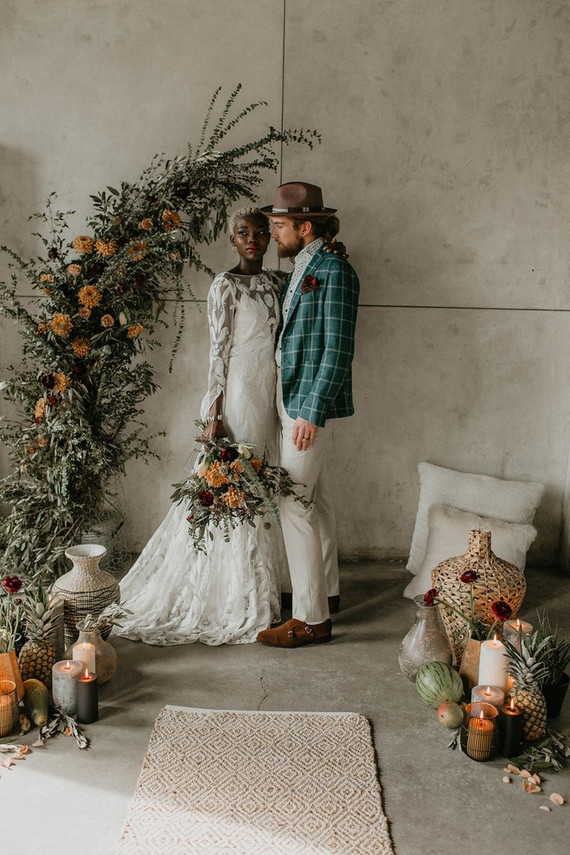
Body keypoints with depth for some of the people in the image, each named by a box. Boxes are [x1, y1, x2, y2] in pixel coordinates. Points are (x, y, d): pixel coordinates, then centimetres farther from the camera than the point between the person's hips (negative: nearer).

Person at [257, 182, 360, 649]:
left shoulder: (335, 271, -14)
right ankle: (326, 589, 32)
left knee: (295, 507, -8)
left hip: (311, 405, -10)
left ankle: (311, 618, 1)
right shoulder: (305, 269, 15)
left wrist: (311, 413, -23)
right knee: (318, 502, 18)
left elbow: (338, 351, -20)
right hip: (297, 401, 10)